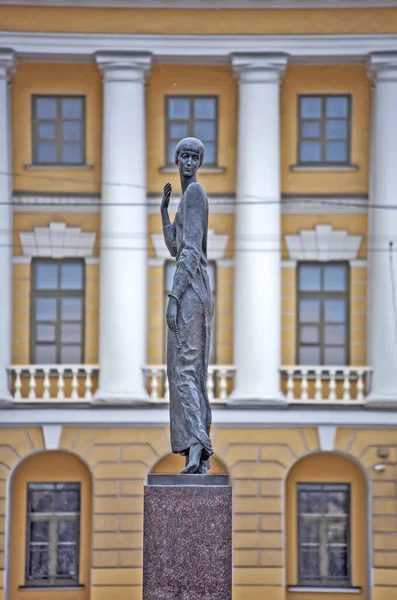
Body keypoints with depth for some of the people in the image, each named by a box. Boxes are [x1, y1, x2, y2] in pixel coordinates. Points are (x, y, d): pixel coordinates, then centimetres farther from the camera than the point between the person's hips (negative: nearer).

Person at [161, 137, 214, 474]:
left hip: (189, 291, -10)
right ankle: (204, 457, 8)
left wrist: (173, 297, -21)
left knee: (185, 370, -16)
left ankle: (196, 447, -27)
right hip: (197, 291, 10)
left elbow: (191, 251, -17)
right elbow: (175, 249, 27)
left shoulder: (194, 192, -8)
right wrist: (164, 208, 21)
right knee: (195, 373, 8)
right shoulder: (187, 197, 22)